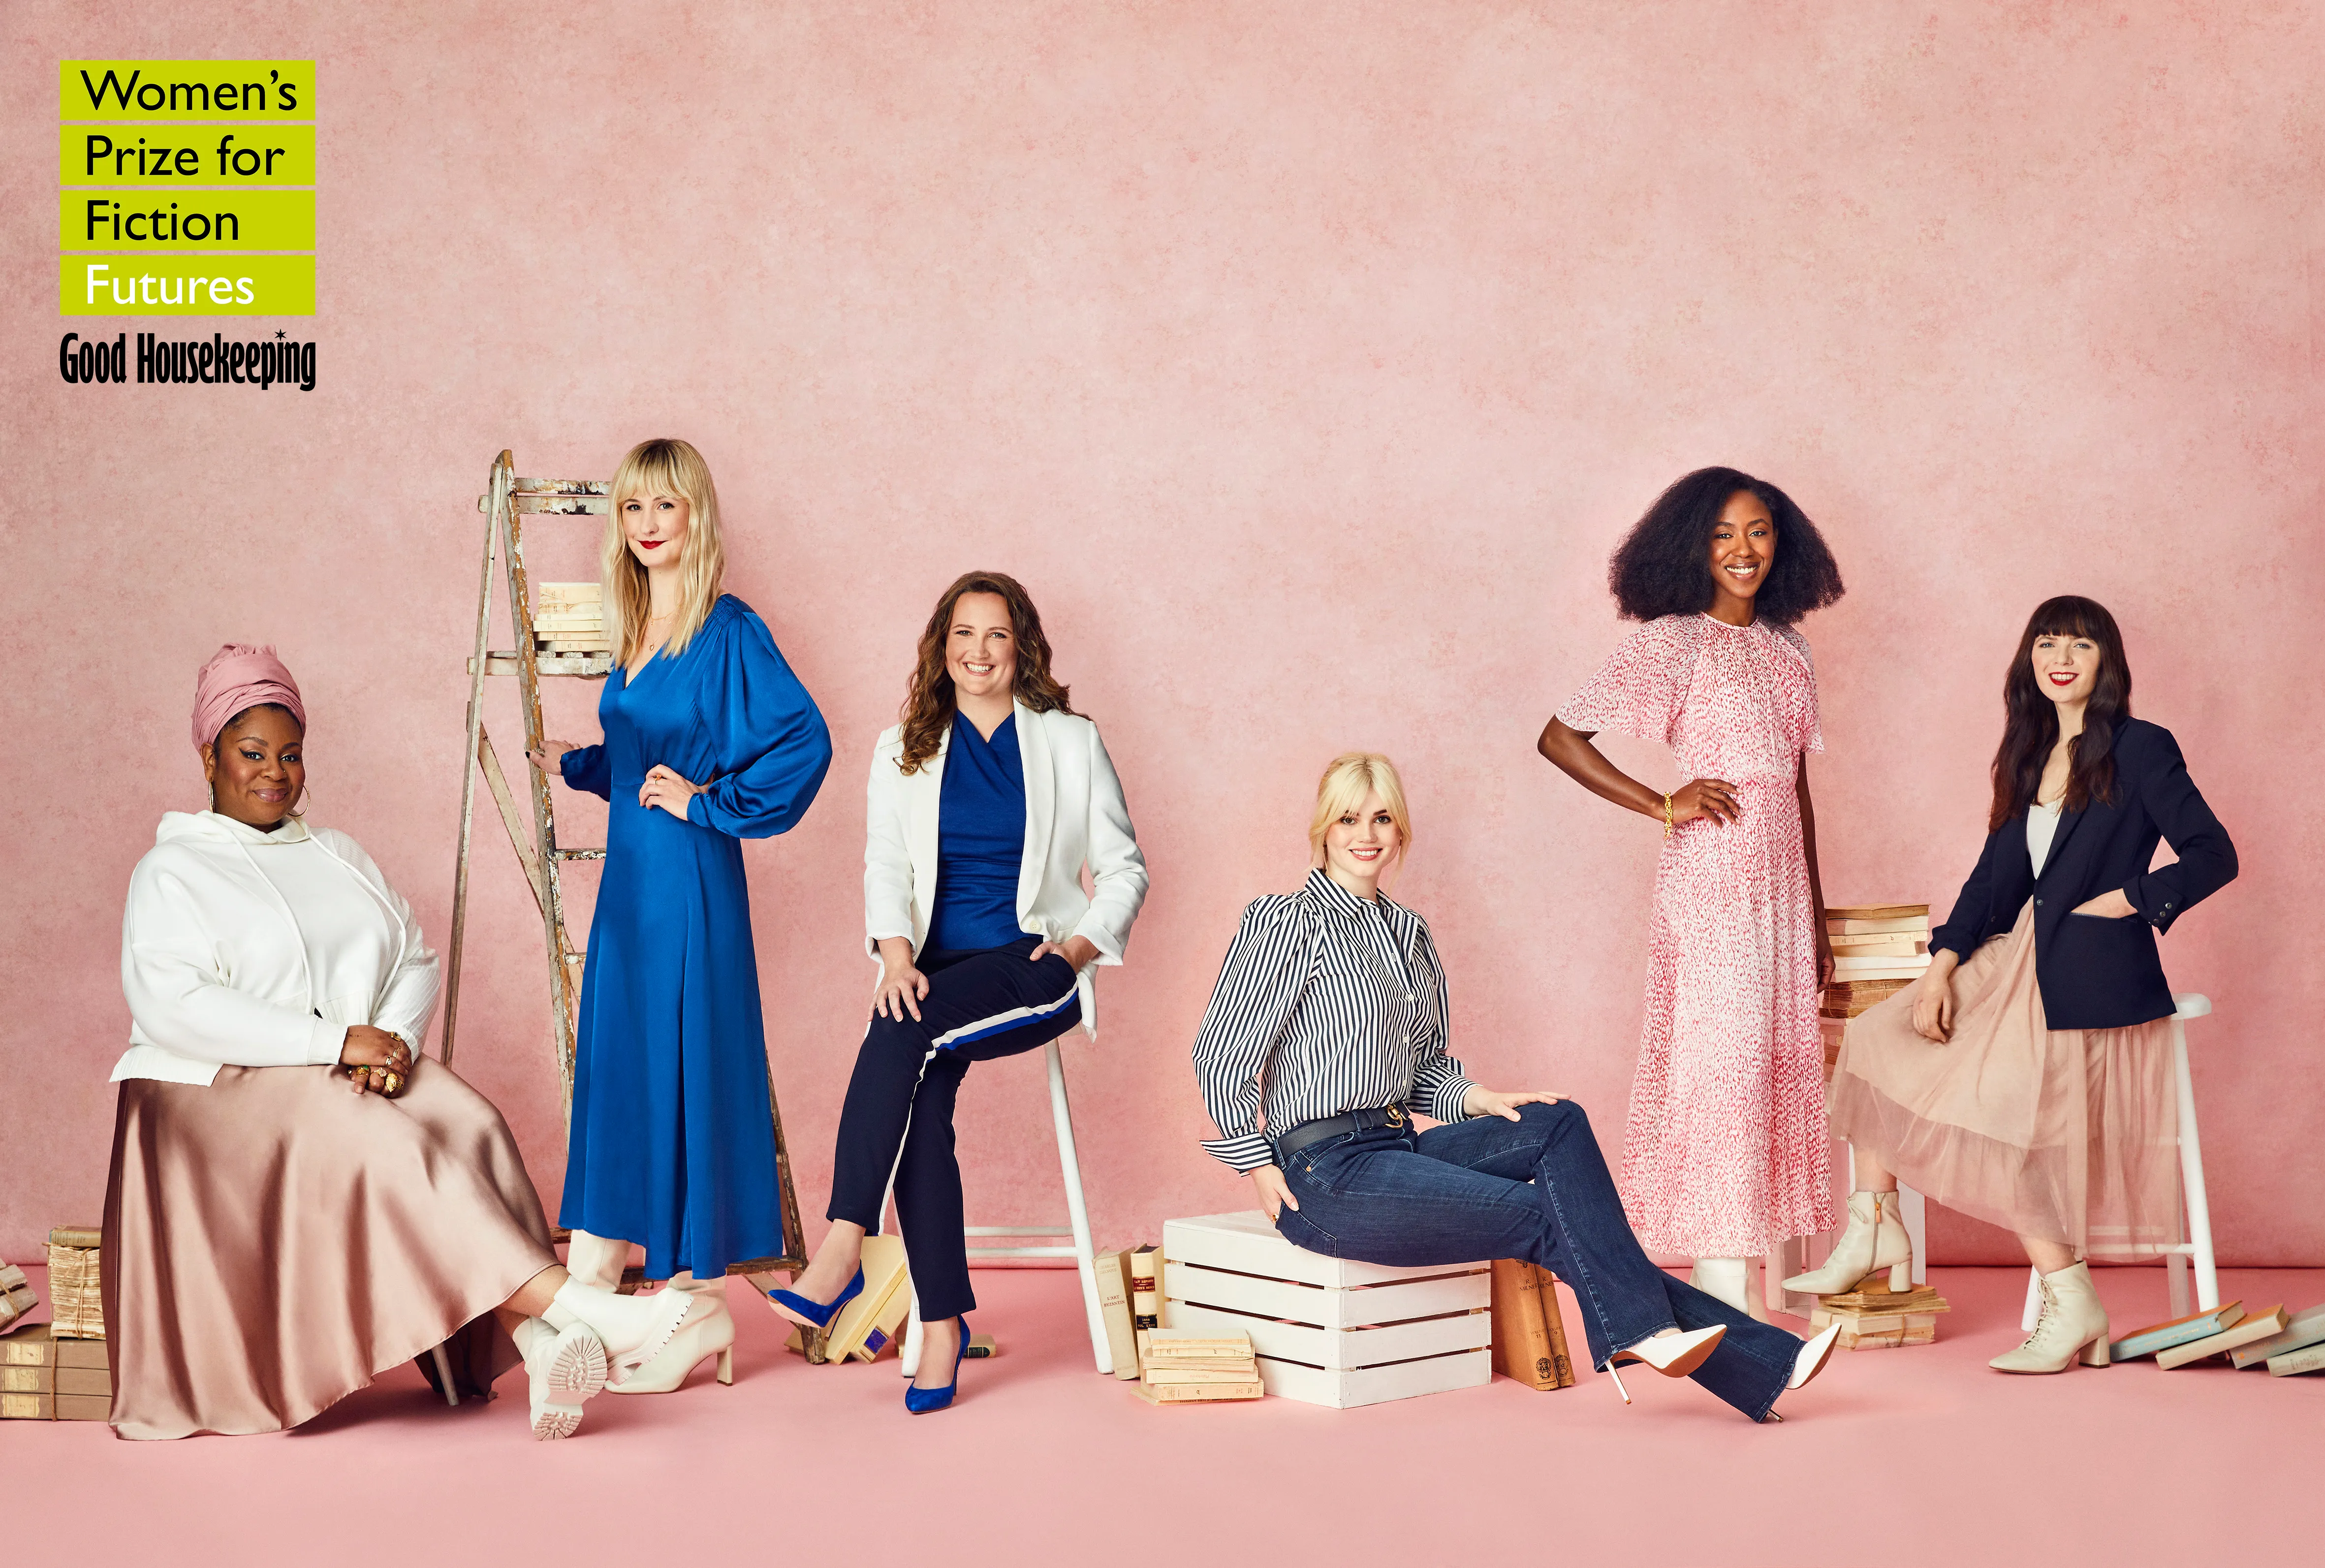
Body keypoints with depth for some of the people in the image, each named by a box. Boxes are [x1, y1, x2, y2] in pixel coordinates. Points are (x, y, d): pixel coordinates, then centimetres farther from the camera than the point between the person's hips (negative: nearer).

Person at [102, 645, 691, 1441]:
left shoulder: (338, 855, 22)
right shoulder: (172, 870, 3)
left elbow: (415, 961, 13)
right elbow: (171, 1006, -14)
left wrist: (394, 1039, -12)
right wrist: (337, 1041, -20)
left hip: (362, 1074, 5)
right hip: (221, 1091, -5)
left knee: (469, 1124, -27)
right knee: (387, 1144, -33)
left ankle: (535, 1345, -42)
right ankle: (575, 1308, -41)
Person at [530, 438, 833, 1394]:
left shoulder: (727, 631, -12)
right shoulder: (634, 633, 12)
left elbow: (806, 741, -20)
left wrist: (709, 803, -16)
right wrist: (573, 764, 14)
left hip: (688, 881, -8)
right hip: (628, 876, 8)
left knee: (684, 1065, -3)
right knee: (614, 1062, 11)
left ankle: (702, 1302, 8)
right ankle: (591, 1287, 21)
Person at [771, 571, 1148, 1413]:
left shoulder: (1071, 742, 11)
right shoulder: (903, 751, 17)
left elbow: (1123, 868, 12)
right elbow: (886, 869, 8)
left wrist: (1081, 944, -6)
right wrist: (897, 957, -11)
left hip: (1035, 967, -2)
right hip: (936, 973, 3)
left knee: (903, 1033, -33)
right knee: (921, 1097, -29)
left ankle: (844, 1246, -34)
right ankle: (943, 1322, -24)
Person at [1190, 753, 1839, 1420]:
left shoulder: (1407, 932, 17)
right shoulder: (1287, 923, -6)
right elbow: (1220, 1057, -9)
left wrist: (1474, 1099, 4)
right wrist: (1260, 1168, -10)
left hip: (1399, 1147, 7)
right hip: (1328, 1176, -7)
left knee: (1559, 1122, -15)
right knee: (1549, 1213, -15)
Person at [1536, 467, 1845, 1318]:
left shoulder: (1786, 647, 15)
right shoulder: (1673, 641, -4)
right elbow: (1560, 736, -8)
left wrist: (1817, 913, 18)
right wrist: (1663, 806, -9)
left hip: (1781, 879, 7)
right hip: (1710, 874, -7)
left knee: (1779, 1065, 7)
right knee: (1719, 1060, -8)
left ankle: (1744, 1292, 15)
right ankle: (1725, 1300, -3)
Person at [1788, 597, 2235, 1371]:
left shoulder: (2142, 748, -7)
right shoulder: (2031, 756, 14)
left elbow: (2214, 855, -11)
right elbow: (1997, 874, 11)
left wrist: (2125, 900, -14)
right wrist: (1943, 964, 0)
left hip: (2093, 975, -8)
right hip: (2021, 959, 8)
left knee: (2000, 1112, -19)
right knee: (1878, 1039, 1)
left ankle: (2073, 1308, -7)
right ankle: (1873, 1235, 6)